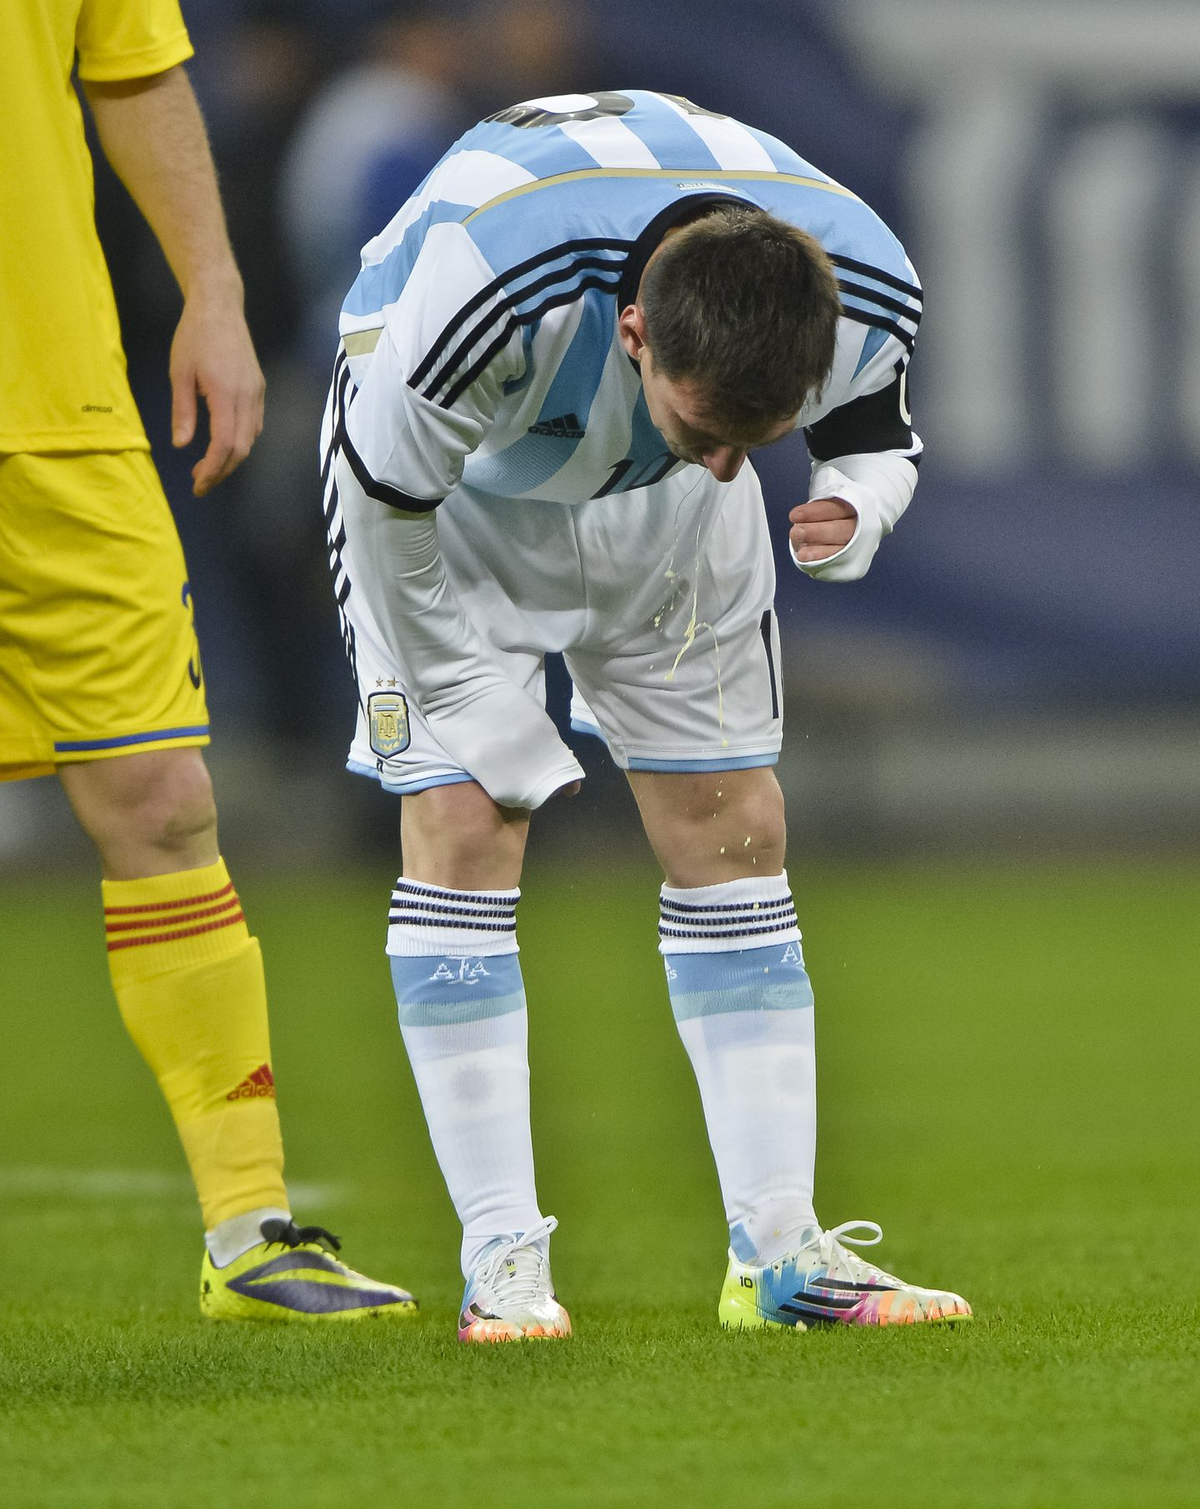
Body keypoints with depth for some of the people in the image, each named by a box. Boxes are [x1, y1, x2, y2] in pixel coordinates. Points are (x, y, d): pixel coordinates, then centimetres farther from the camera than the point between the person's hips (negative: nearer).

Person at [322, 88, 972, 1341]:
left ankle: (779, 1250, 3)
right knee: (462, 817, -15)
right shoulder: (481, 286, -44)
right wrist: (473, 707, -18)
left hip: (661, 517, 4)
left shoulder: (867, 293, -30)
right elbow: (387, 494, -27)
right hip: (445, 477, -4)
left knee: (732, 826, -1)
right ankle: (501, 1259, -11)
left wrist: (853, 511, -31)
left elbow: (875, 441, -7)